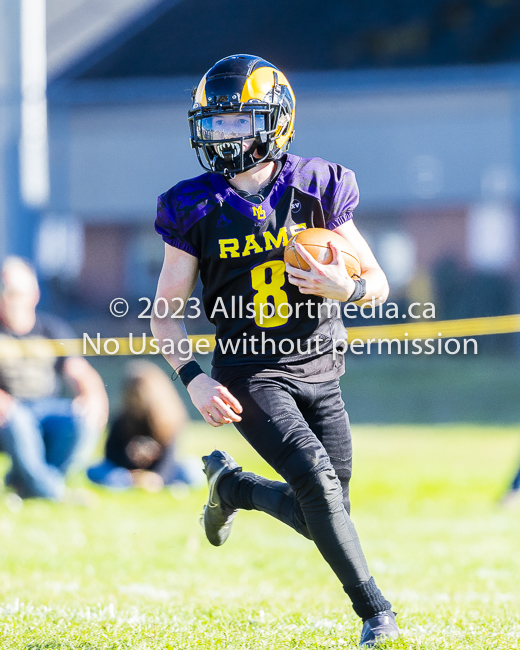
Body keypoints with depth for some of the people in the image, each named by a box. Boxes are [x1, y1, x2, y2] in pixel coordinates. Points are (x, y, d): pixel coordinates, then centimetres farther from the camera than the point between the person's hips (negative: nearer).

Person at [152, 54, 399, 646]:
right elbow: (165, 314, 0)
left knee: (323, 512, 6)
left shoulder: (317, 190, -3)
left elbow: (378, 285, 4)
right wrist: (193, 378, -16)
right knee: (317, 483, -22)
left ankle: (229, 484, 36)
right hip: (250, 373, -3)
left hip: (318, 369, 3)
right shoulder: (195, 210, -5)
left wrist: (345, 286, -19)